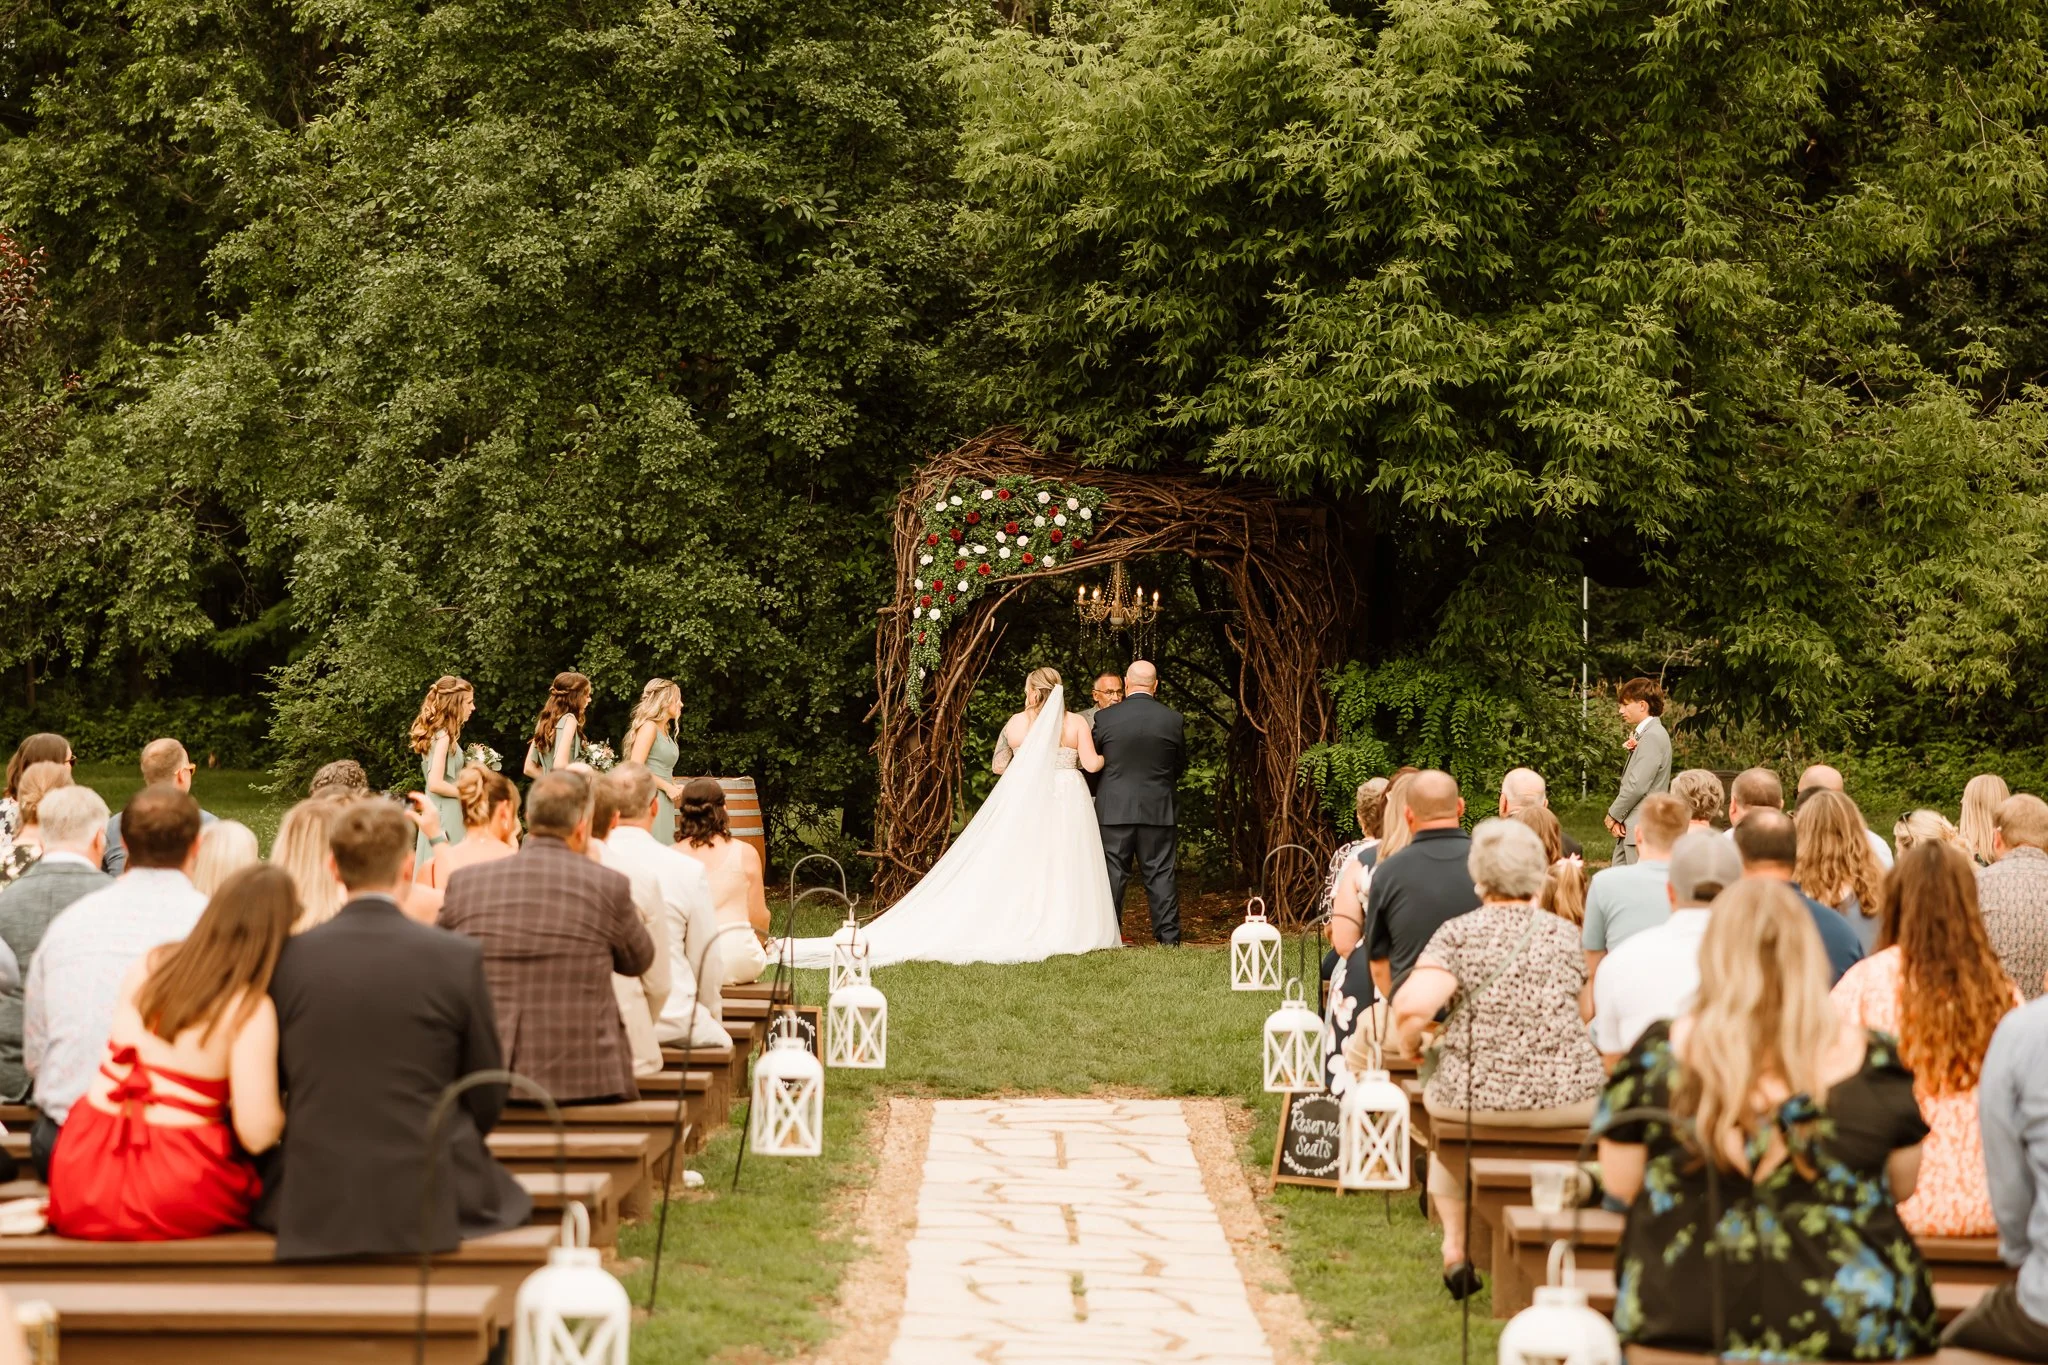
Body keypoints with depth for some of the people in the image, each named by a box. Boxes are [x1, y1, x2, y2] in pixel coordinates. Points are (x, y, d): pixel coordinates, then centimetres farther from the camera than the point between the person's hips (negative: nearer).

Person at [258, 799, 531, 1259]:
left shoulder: (288, 957, -5)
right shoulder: (459, 957, -9)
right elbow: (488, 1099, 0)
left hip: (311, 1206, 2)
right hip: (431, 1203, -1)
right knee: (513, 1202, 28)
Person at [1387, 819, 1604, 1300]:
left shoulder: (1457, 934, -7)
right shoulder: (1565, 935, 2)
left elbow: (1412, 1008, -20)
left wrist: (1408, 1043, 1)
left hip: (1472, 1097, -1)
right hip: (1566, 1101, 1)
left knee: (1438, 1099, 35)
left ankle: (1457, 1250, 33)